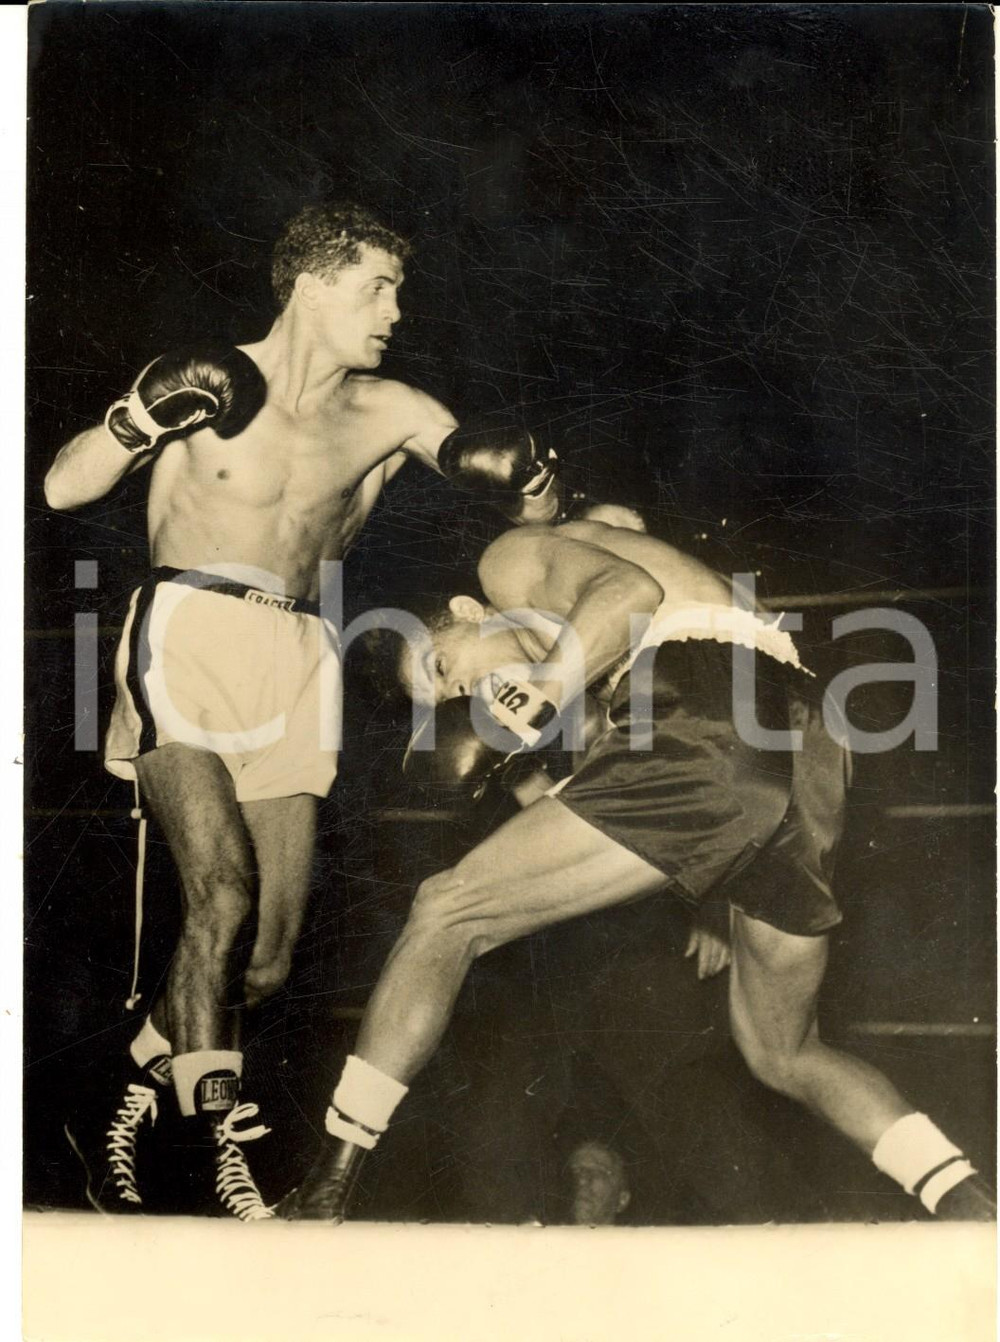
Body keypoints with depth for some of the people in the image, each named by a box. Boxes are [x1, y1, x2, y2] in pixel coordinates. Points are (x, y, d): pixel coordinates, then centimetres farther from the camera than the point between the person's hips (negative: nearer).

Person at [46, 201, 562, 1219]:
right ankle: (217, 1152, -11)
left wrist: (526, 480, -9)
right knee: (223, 894, -24)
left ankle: (119, 1118, 21)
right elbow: (61, 489, 2)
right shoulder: (204, 378, 4)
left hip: (295, 664, 4)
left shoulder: (387, 414, 11)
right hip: (186, 639, -3)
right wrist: (139, 421, -15)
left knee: (265, 962, 1)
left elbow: (533, 501, 15)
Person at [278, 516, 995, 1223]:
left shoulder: (512, 556, 19)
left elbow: (633, 588, -2)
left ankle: (322, 1196, 6)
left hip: (706, 728, -8)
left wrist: (533, 704, -2)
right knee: (784, 1052, 23)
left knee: (446, 913, 4)